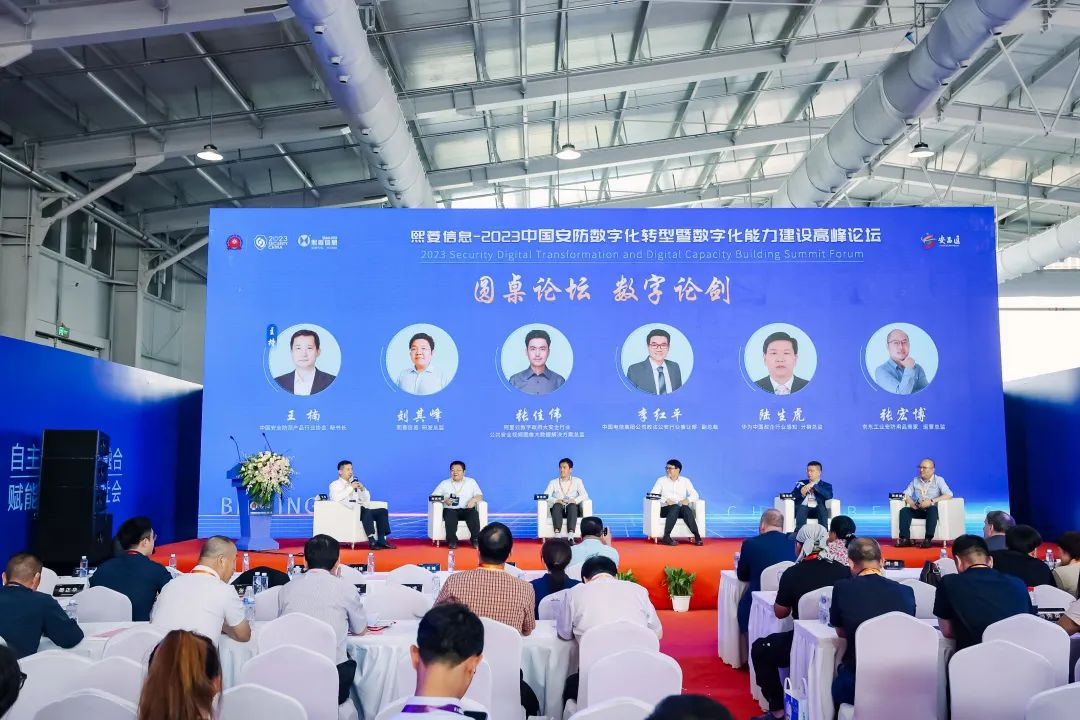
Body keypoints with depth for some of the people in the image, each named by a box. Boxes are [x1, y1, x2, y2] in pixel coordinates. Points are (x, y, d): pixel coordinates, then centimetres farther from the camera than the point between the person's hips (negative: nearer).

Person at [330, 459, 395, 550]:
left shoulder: (354, 483, 26)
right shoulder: (335, 484, 9)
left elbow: (367, 500, 22)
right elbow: (336, 498, -15)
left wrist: (362, 489, 4)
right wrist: (351, 488, -14)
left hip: (360, 510, 7)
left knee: (383, 511, -14)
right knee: (367, 512, -35)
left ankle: (381, 541, -22)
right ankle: (372, 542, -39)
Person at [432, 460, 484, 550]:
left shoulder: (471, 482, 16)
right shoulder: (444, 483, 15)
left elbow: (479, 495, 8)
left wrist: (474, 499, -16)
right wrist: (444, 499, -15)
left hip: (467, 509, 1)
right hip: (450, 509, 0)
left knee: (473, 513, -32)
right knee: (450, 515, -35)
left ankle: (475, 539, -27)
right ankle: (452, 540, -30)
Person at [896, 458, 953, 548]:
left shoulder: (938, 480, 0)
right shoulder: (915, 481, 13)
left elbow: (949, 494, -14)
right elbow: (906, 494, 9)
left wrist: (932, 501, -24)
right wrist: (911, 503, -14)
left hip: (932, 510, -4)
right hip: (918, 510, 4)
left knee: (932, 509, -37)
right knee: (904, 510, -22)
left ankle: (928, 539, -41)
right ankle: (905, 539, -29)